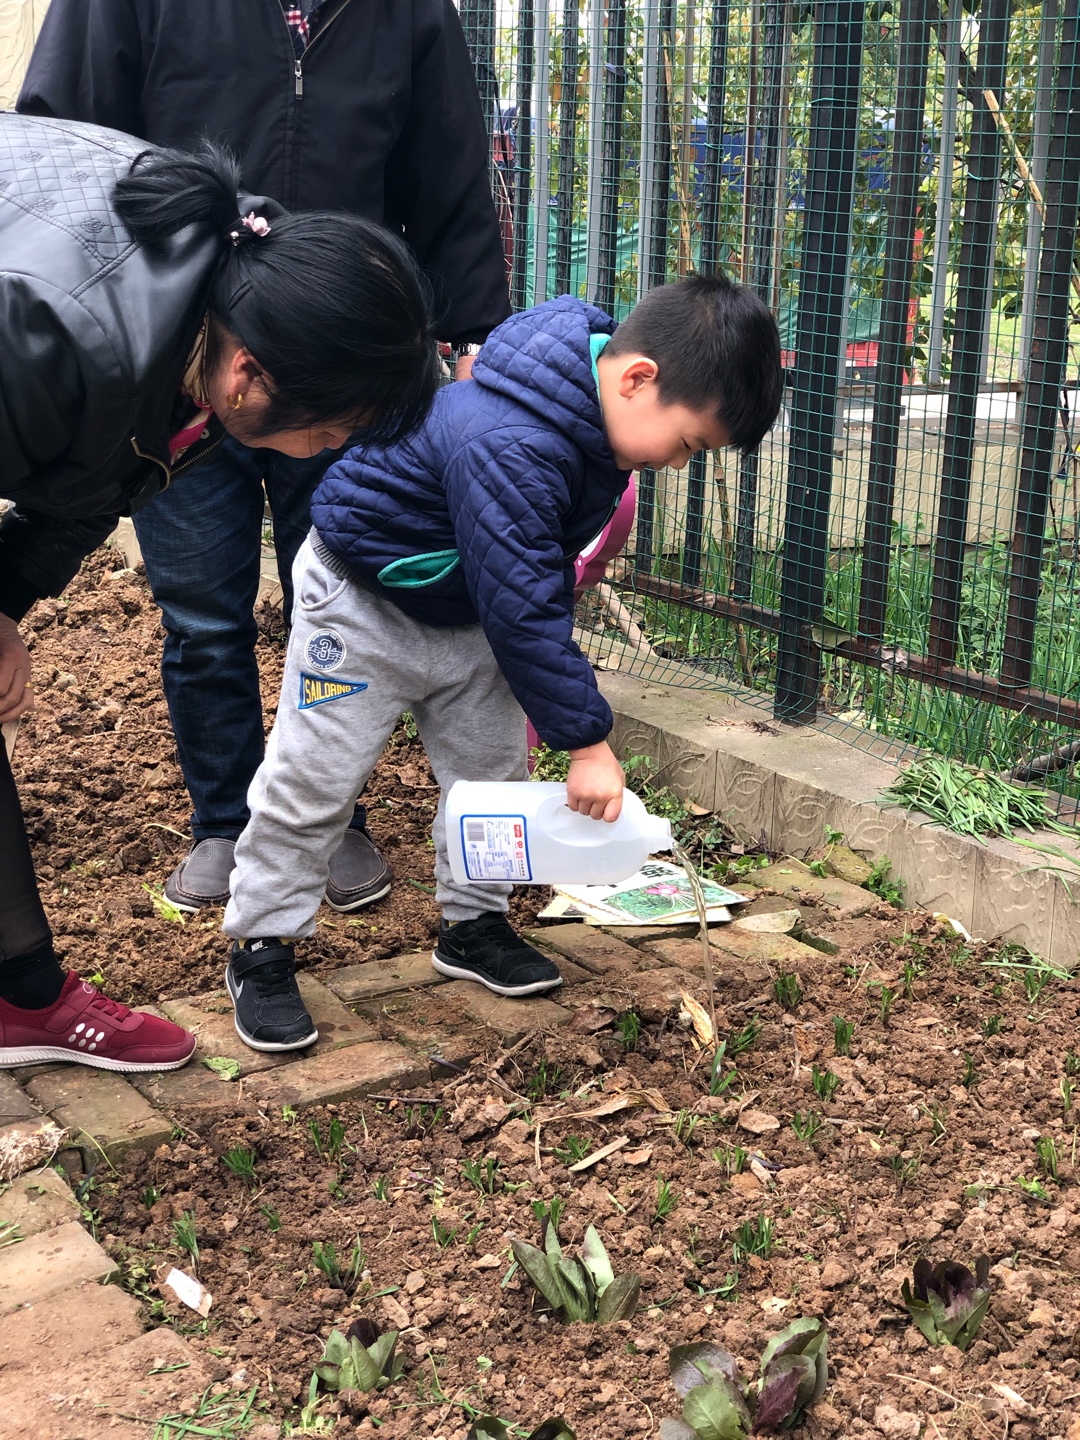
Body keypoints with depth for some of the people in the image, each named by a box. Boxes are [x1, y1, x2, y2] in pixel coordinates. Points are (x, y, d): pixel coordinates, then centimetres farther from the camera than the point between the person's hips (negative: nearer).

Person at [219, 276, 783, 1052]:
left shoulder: (595, 412, -11)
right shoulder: (509, 447, -41)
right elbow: (522, 607, -38)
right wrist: (587, 740, -31)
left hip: (469, 610, 8)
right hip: (363, 599, -8)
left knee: (492, 766, 11)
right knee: (314, 778, -1)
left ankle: (474, 923, 28)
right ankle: (263, 945, 14)